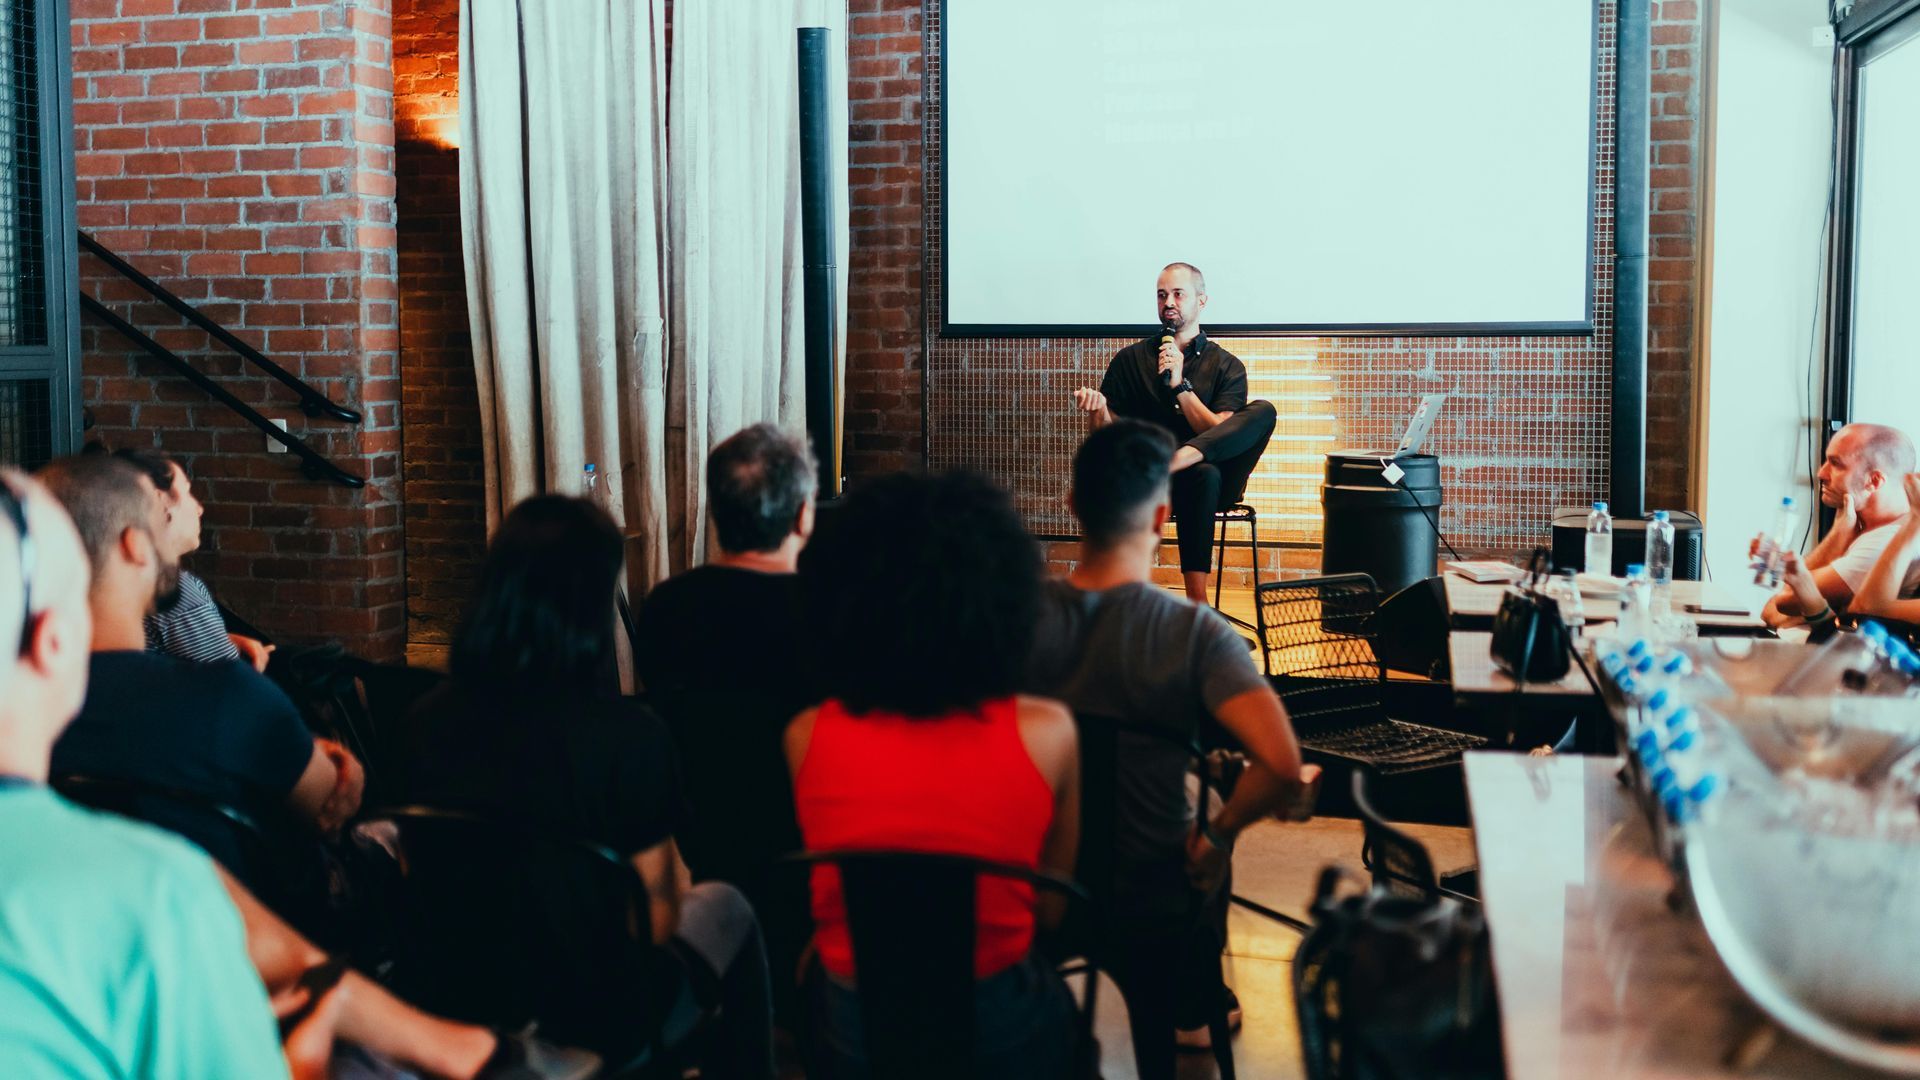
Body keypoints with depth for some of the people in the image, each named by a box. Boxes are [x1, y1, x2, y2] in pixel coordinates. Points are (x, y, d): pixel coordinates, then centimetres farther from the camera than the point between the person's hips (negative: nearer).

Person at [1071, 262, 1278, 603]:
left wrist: (1180, 384, -11)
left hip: (1211, 481, 1)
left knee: (1262, 412, -26)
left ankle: (1177, 459, -44)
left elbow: (1220, 434, -3)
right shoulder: (1129, 360, 14)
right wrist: (1097, 409, -14)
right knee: (1204, 474, -38)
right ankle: (1196, 600, -41)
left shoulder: (1226, 366, 12)